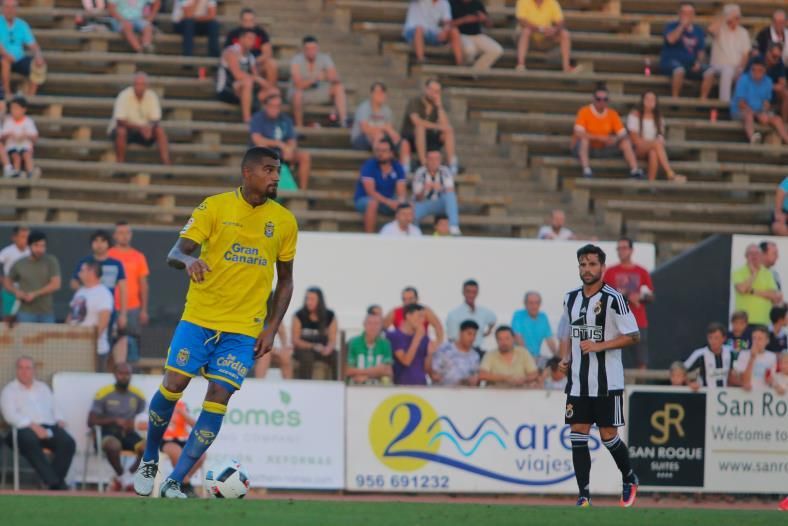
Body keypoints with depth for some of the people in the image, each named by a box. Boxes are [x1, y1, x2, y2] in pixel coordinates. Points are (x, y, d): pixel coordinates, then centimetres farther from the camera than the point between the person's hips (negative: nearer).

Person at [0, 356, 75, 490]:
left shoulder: (43, 387, 28)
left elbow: (55, 408, 25)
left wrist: (60, 421, 1)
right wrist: (32, 426, -17)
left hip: (49, 427, 4)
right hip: (24, 429, -4)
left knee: (68, 442, -28)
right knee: (30, 441, -41)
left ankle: (55, 482, -30)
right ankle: (55, 483, -43)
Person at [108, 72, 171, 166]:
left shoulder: (152, 96, -9)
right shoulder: (124, 96, -20)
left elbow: (156, 120, -8)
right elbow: (120, 121, -26)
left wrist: (150, 128, -32)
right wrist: (140, 127, -38)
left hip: (143, 130, 3)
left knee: (160, 131, -23)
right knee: (121, 131, -37)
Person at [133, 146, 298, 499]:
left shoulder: (284, 221, 4)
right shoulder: (215, 207, -3)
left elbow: (285, 280, 13)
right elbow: (176, 252, -9)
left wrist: (271, 328, 3)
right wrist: (188, 260, -34)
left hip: (244, 327, 1)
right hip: (200, 316, -1)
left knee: (218, 397, -11)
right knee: (174, 384, -8)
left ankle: (175, 481, -6)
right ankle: (149, 461, 18)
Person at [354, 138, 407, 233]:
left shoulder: (397, 167, -4)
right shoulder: (369, 165, -16)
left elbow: (401, 192, -11)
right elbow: (370, 191, -24)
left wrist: (400, 202, -35)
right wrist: (388, 202, -37)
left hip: (387, 201, 4)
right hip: (364, 200, -4)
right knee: (373, 203, -38)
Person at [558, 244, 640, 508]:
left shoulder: (613, 299, -10)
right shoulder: (571, 299, 10)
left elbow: (633, 336, -11)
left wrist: (599, 346, -19)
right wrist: (568, 358, 8)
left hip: (606, 382, -5)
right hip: (578, 381, 5)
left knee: (608, 436, 0)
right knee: (578, 435, -1)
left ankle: (629, 478, 26)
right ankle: (584, 495, 0)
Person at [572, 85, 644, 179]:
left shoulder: (612, 114, -1)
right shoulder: (584, 112, -14)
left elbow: (623, 134, -3)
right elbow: (578, 133, -27)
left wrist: (615, 139, -26)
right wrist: (600, 138, -32)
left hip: (604, 149, 4)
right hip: (584, 149, -4)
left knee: (626, 141, -13)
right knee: (584, 139, -36)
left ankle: (634, 170, -24)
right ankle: (586, 170, -45)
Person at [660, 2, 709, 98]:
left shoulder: (698, 31, 14)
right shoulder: (671, 26, 3)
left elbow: (701, 51, 13)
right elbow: (671, 39, -19)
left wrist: (699, 62, -7)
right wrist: (682, 25, -14)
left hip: (691, 64, 4)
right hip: (670, 61, -4)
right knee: (680, 70, -40)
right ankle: (675, 98, -26)